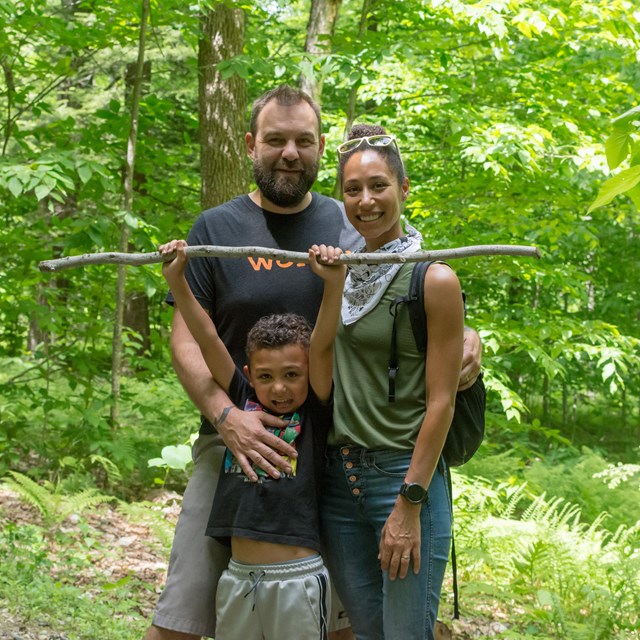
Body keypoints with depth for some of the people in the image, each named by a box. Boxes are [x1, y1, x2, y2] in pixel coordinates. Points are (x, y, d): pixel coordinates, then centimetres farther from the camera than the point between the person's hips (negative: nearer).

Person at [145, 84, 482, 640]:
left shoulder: (353, 226, 8)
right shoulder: (216, 229, 3)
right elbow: (185, 339, -2)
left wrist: (464, 338, -9)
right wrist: (226, 416, -19)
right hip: (237, 440, -1)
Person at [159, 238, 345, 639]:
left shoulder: (315, 414, -1)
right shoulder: (242, 403, 6)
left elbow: (323, 348, -14)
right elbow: (207, 339, 1)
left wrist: (335, 283, -26)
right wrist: (176, 279, -5)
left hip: (297, 579, -4)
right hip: (239, 576, 4)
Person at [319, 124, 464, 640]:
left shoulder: (434, 280, -9)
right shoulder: (341, 270, 8)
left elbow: (440, 402, -12)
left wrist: (409, 504, -15)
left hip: (404, 475, -5)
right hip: (337, 476, 6)